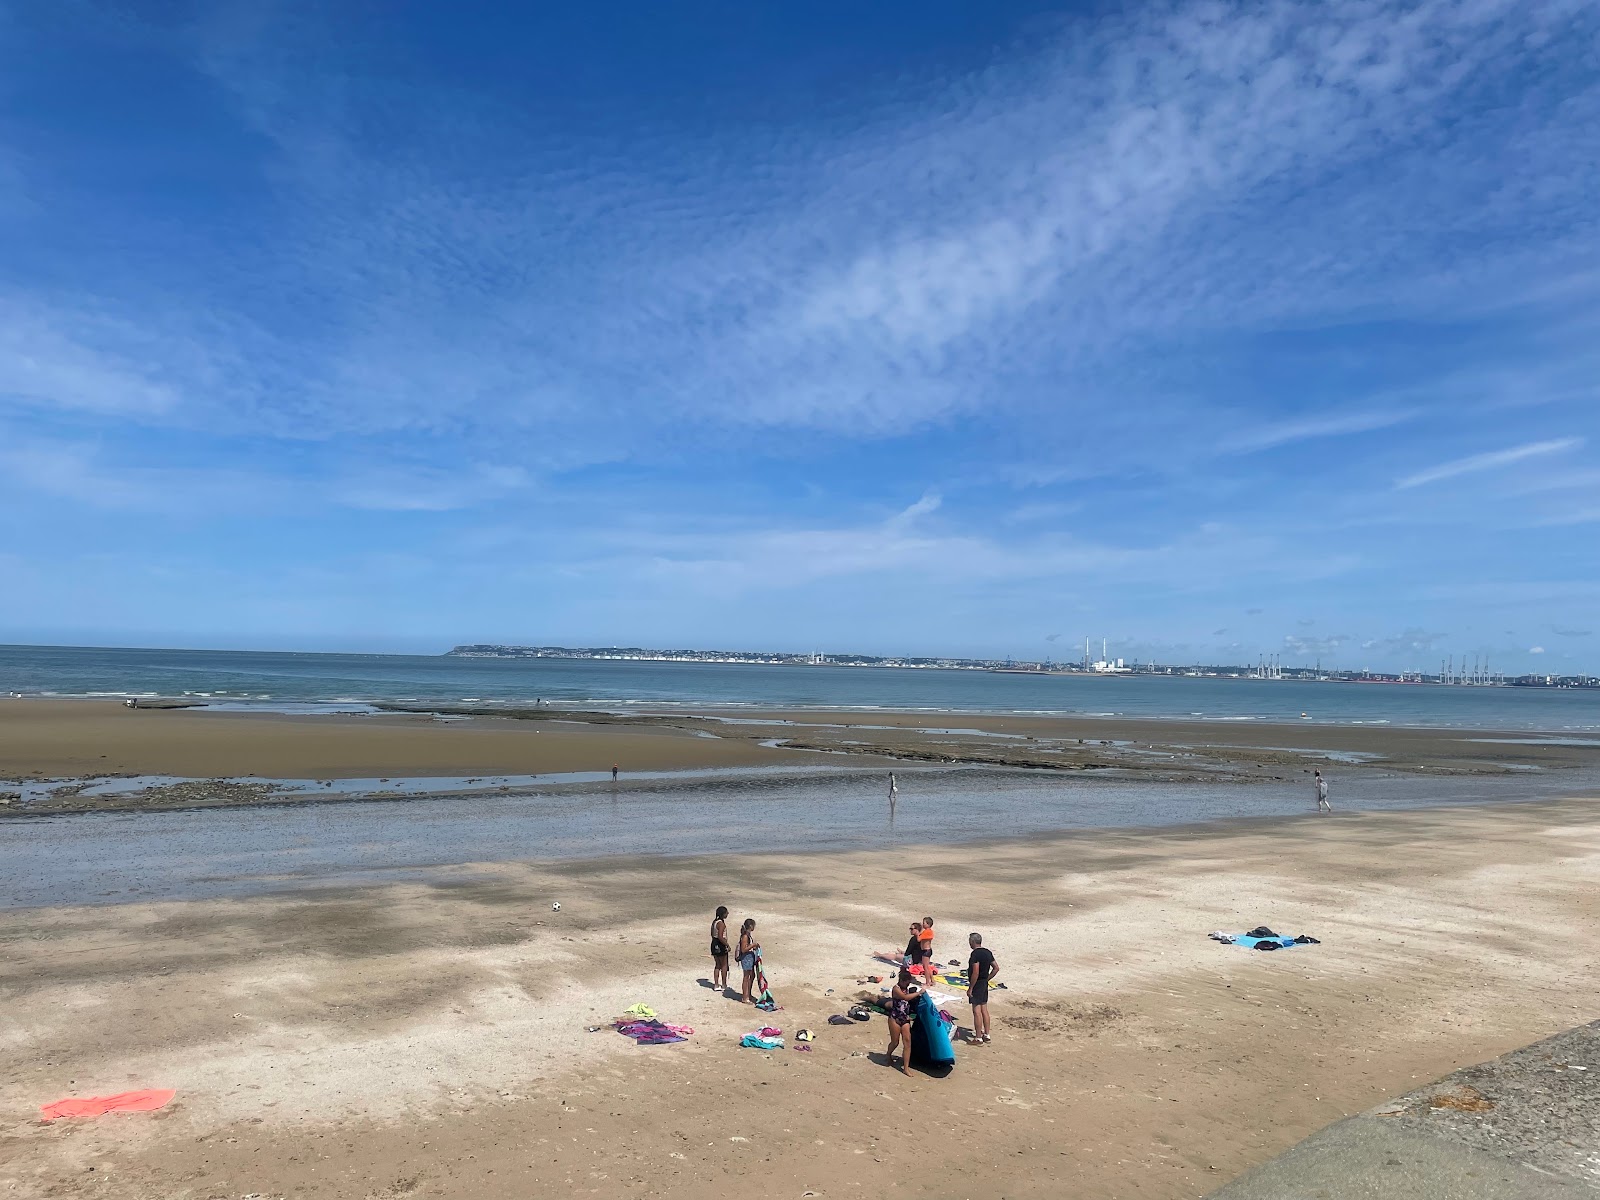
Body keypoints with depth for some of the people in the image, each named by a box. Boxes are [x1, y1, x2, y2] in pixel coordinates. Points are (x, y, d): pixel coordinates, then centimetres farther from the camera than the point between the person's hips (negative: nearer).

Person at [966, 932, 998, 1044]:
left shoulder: (975, 954, -19)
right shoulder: (988, 952, 8)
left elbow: (975, 973, -24)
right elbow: (996, 968, 13)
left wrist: (970, 988, -18)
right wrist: (987, 979, 15)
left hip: (977, 984, -9)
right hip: (984, 984, 9)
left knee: (977, 1011, -3)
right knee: (984, 1009, 16)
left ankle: (978, 1038, 0)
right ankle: (986, 1034, 23)